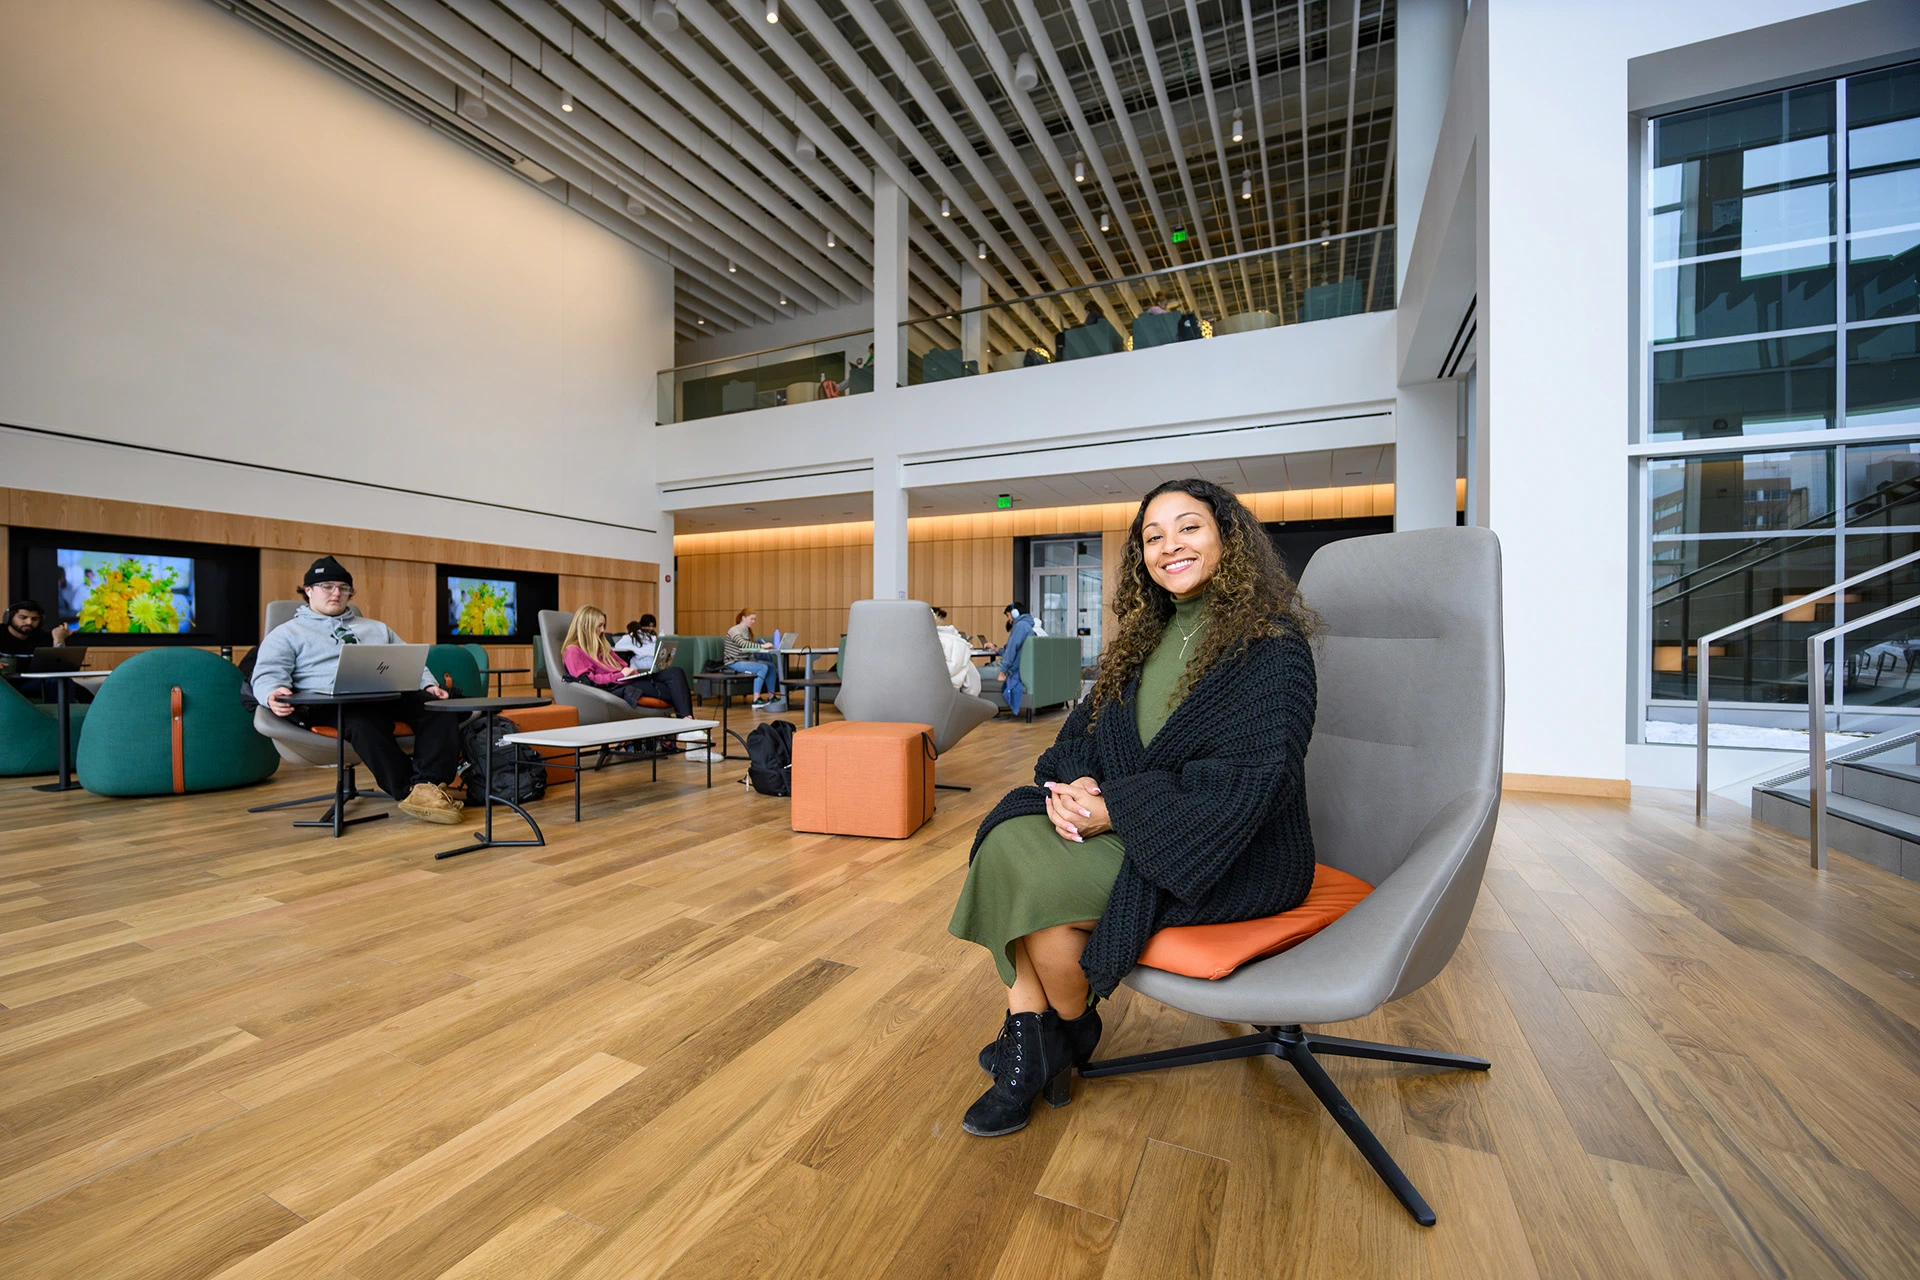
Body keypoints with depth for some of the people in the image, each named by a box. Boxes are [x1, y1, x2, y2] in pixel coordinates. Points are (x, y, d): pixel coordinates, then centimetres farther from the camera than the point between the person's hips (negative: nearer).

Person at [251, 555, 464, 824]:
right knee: (364, 721, -42)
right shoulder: (286, 634, 22)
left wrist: (428, 685, 4)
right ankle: (410, 791, -41)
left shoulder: (377, 629, 33)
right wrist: (274, 693, -19)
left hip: (392, 695, 4)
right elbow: (267, 675, 8)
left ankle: (429, 784, -44)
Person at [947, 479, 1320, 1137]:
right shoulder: (1146, 637, 11)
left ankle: (1072, 1034, 8)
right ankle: (1027, 1042, -8)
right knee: (1007, 837, -17)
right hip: (1129, 825, 7)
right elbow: (1087, 728, 10)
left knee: (1037, 883, -23)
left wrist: (1116, 808, -22)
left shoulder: (1271, 643, -12)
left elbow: (1252, 777, -21)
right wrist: (1075, 784, -14)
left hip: (1234, 856, -7)